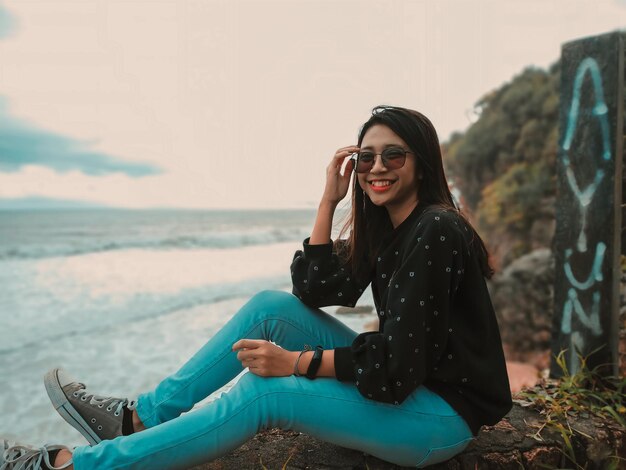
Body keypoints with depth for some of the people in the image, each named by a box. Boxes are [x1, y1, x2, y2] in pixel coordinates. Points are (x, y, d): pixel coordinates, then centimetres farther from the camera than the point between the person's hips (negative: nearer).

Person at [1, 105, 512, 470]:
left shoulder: (436, 231, -22)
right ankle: (138, 416, 0)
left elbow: (398, 362, -24)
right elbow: (314, 290, -1)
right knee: (271, 307, -6)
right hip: (400, 380, 8)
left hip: (445, 414, -7)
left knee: (264, 393, -24)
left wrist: (296, 361, -20)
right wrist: (330, 199, -7)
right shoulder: (381, 225, 5)